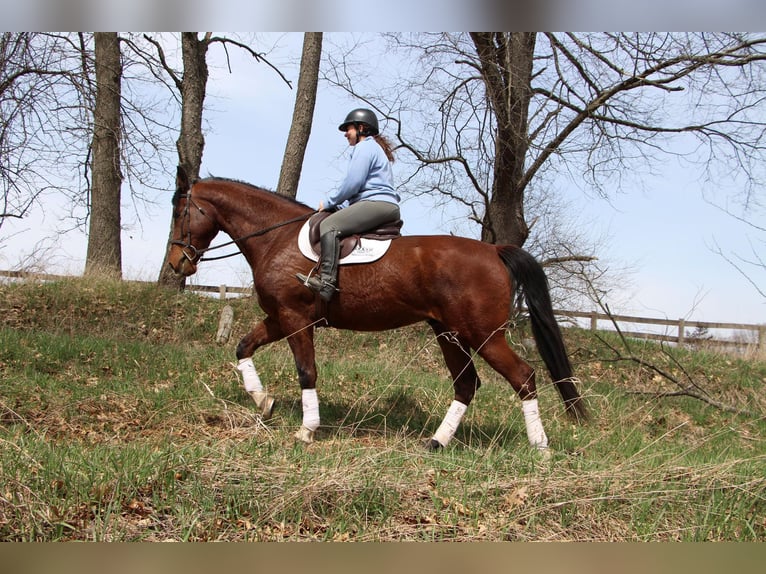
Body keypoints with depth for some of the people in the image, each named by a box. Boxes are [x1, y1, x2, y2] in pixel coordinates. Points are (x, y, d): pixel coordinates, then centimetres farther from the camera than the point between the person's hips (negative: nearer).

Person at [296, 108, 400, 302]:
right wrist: (342, 206, 20)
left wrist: (330, 203, -1)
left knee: (329, 225, -22)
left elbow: (353, 183, -12)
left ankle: (327, 282, -37)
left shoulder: (364, 147, -1)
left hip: (376, 204, -11)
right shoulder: (377, 148, 32)